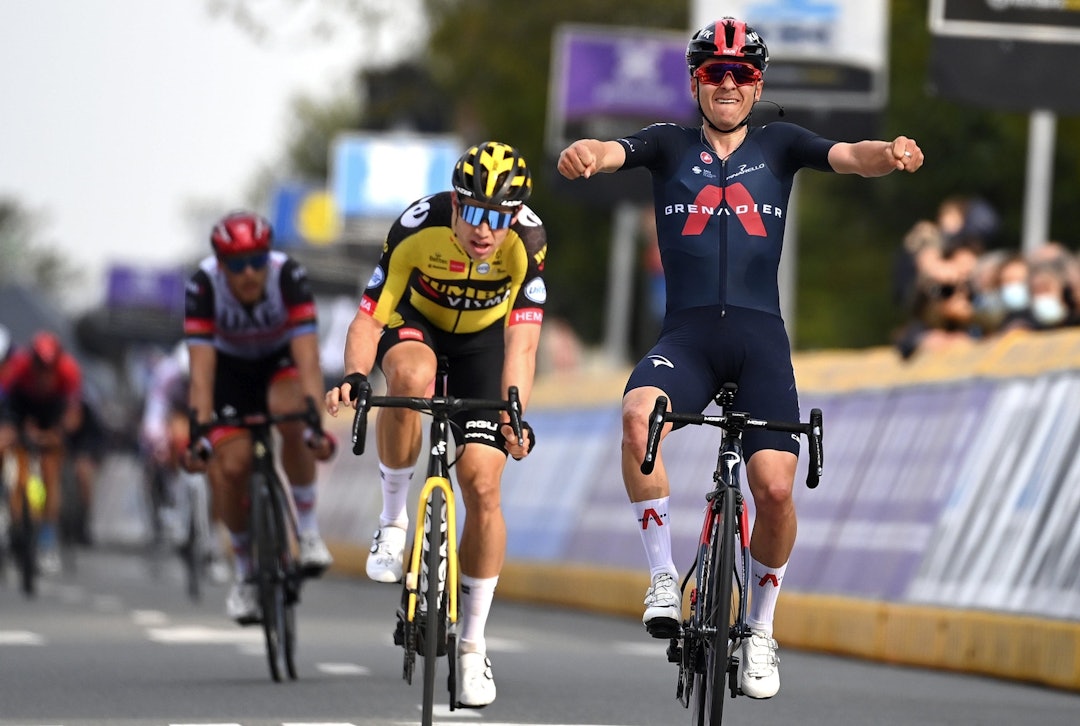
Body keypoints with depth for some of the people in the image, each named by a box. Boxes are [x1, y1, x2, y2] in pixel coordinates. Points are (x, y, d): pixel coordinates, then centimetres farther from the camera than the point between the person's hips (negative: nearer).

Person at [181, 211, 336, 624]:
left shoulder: (288, 276, -34)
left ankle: (307, 530, -16)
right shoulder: (203, 286, -32)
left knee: (291, 415, -34)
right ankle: (244, 572, 8)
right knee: (230, 466, -15)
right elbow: (201, 370, -35)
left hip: (281, 360, -1)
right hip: (230, 367, 1)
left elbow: (308, 358, -40)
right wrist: (199, 434, -45)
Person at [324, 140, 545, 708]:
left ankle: (473, 644, 4)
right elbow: (368, 319, -28)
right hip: (415, 323, -1)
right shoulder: (417, 230, -32)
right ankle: (393, 518, -17)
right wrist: (354, 377, -47)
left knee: (483, 486, -10)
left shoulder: (527, 240, -30)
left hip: (482, 338, 1)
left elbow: (522, 341, -32)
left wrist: (513, 413, -47)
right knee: (411, 376, -39)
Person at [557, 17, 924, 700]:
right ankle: (664, 578, -17)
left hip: (761, 336, 0)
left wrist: (891, 154, -30)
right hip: (686, 334, 0)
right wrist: (585, 153, -35)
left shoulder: (780, 144, 12)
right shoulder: (669, 144, 11)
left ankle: (761, 630, 11)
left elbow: (850, 156, -5)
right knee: (639, 414, -33)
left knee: (775, 488, -14)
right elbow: (613, 151, -9)